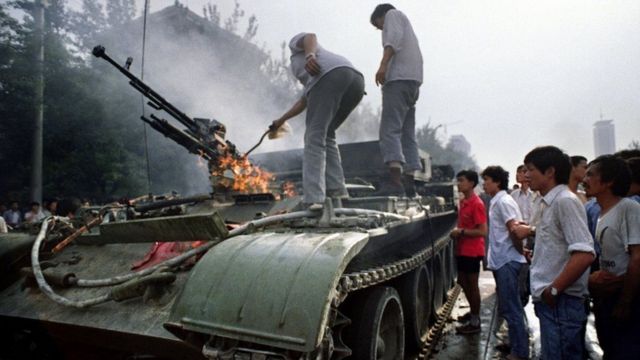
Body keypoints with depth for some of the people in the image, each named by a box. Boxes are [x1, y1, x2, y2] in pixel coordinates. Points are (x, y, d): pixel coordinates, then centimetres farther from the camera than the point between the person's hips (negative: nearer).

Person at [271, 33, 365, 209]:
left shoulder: (296, 43, 30)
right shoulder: (312, 78, 45)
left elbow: (311, 37, 6)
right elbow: (302, 102, 50)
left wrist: (310, 56, -17)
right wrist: (281, 120, 63)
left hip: (330, 77, -7)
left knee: (315, 138, -7)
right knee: (325, 135, 20)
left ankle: (314, 197, -18)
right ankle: (336, 188, 11)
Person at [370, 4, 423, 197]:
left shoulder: (392, 14, 13)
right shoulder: (406, 27, 37)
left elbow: (394, 38, -9)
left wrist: (383, 64, -21)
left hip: (399, 79, -9)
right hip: (413, 81, 9)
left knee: (389, 130, -19)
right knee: (407, 134, 5)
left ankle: (394, 180, -31)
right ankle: (408, 182, 1)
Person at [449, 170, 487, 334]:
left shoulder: (477, 204, -18)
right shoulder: (463, 202, 9)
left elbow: (482, 231, -21)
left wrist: (461, 232, -20)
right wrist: (457, 231, 4)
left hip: (472, 251, -9)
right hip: (462, 249, 9)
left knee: (472, 284, 2)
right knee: (462, 281, 18)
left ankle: (475, 322, 14)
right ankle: (473, 311, 37)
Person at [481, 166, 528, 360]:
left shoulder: (504, 201, -15)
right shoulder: (497, 202, 15)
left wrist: (521, 252, -10)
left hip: (508, 261, -10)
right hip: (502, 261, 10)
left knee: (511, 309, -3)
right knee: (508, 307, 18)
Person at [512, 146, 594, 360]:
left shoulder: (565, 201, -16)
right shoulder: (550, 203, 11)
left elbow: (584, 254, -25)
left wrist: (554, 289, -20)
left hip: (561, 302, -9)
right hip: (549, 300, 9)